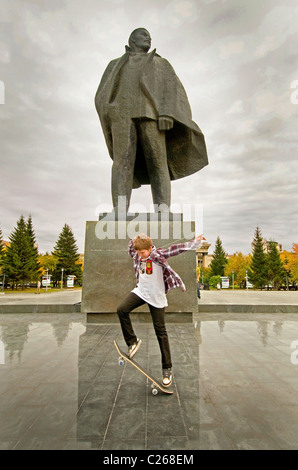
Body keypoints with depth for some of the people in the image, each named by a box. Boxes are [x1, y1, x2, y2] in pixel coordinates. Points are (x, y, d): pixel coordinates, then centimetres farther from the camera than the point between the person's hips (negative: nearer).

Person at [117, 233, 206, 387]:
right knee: (121, 309, -16)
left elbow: (176, 249, -23)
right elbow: (131, 247, 18)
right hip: (140, 291, 4)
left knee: (160, 332, 2)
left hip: (156, 297, -4)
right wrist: (134, 240, -1)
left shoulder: (158, 254, -16)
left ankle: (167, 369, 15)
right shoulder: (136, 255, -2)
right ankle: (133, 341, 8)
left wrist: (196, 241, -30)